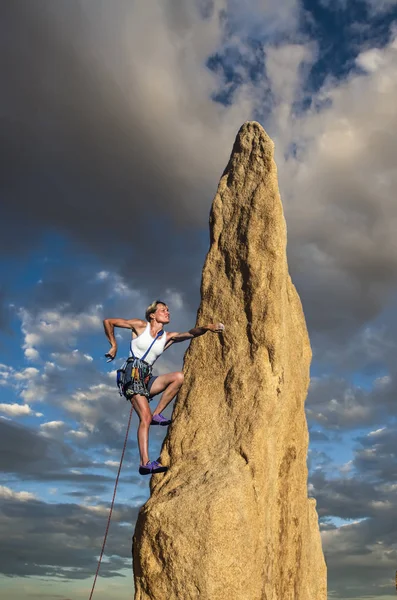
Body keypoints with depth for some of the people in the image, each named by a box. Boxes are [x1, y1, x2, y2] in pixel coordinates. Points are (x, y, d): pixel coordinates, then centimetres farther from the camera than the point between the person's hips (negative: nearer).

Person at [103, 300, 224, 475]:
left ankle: (157, 414, -11)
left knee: (179, 376, -21)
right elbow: (108, 322, 6)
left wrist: (207, 327, -24)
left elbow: (190, 333, -6)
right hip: (132, 374, -5)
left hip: (147, 379, 5)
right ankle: (145, 462, -22)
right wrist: (114, 346, 4)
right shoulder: (140, 325, 2)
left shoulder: (168, 337, 12)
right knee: (145, 417, -20)